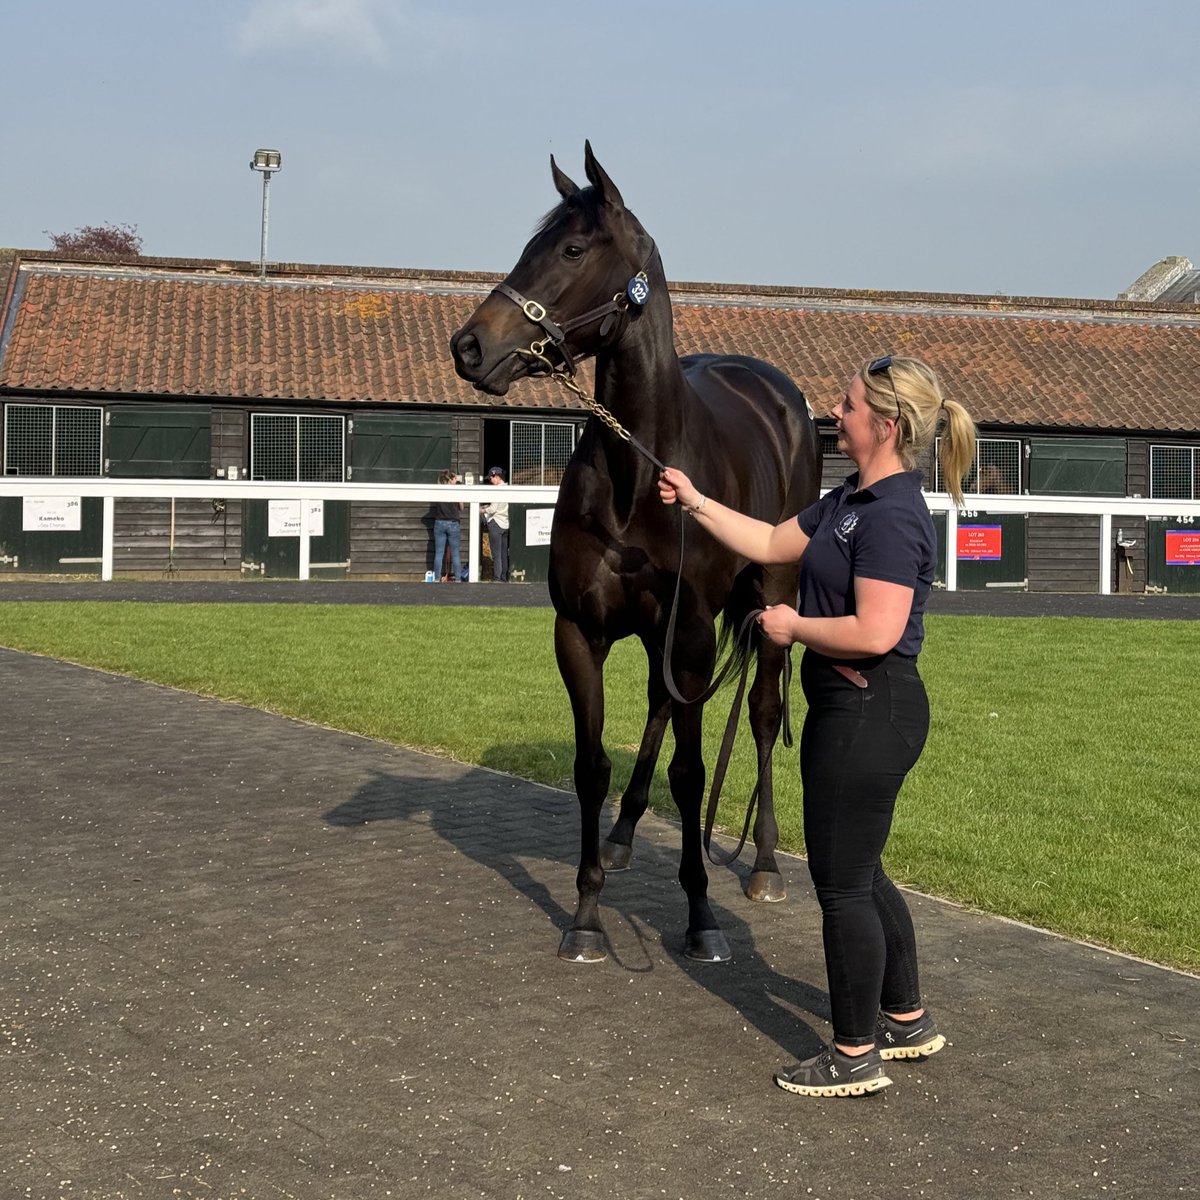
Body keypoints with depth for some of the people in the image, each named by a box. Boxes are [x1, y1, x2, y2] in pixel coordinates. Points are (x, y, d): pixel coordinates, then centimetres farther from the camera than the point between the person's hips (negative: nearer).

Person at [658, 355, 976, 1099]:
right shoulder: (851, 500, 10)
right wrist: (695, 503, 16)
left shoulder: (892, 515, -22)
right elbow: (772, 543, 21)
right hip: (848, 709, 10)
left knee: (843, 883, 1)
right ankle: (908, 1020, 35)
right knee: (859, 873, 21)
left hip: (870, 714, -10)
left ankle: (856, 1055, 14)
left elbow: (875, 633, -29)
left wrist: (792, 626, -14)